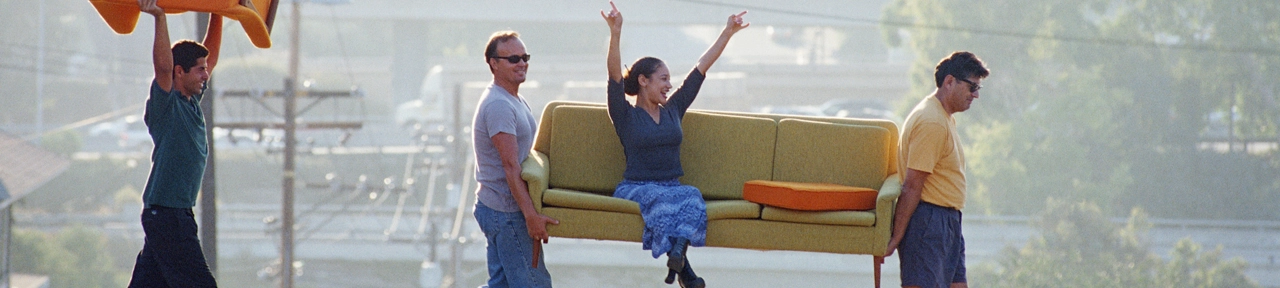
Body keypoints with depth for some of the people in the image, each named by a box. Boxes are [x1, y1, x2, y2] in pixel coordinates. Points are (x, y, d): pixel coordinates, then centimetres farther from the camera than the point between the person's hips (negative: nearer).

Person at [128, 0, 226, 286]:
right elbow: (163, 66, -29)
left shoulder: (192, 101, 13)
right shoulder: (165, 105, -11)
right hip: (166, 213, -9)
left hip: (178, 214, 9)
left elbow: (211, 56, 23)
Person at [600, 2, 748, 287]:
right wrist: (615, 33, -26)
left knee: (691, 197, -32)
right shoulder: (626, 116, 3)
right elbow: (615, 75, -13)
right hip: (636, 189, -4)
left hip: (671, 186, 4)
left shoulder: (673, 110, 18)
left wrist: (728, 33, 22)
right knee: (663, 200, -37)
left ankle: (677, 251, -55)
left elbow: (702, 66, 20)